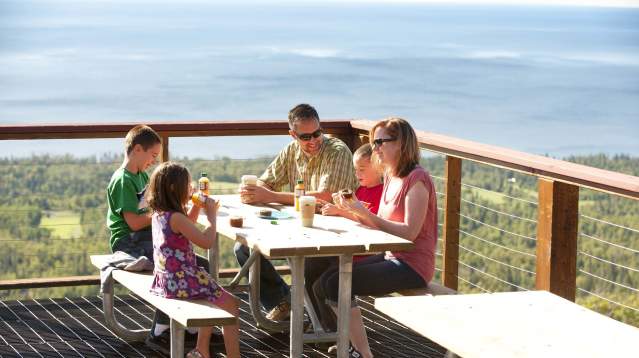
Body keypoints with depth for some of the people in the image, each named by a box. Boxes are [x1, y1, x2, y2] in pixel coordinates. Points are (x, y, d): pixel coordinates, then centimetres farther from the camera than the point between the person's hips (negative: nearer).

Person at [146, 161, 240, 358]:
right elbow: (206, 241, -22)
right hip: (183, 282, -10)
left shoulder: (158, 215, 7)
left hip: (166, 280, 10)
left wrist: (197, 206, 15)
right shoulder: (176, 217, -21)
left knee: (215, 296, 29)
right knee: (230, 304, -2)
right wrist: (212, 216, -10)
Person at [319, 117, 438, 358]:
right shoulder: (390, 177, 13)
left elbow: (409, 232, -22)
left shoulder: (416, 179, -15)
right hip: (391, 257, 9)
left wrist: (365, 214, -21)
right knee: (328, 279, 2)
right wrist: (353, 211, 0)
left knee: (338, 285, -18)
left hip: (412, 266, -9)